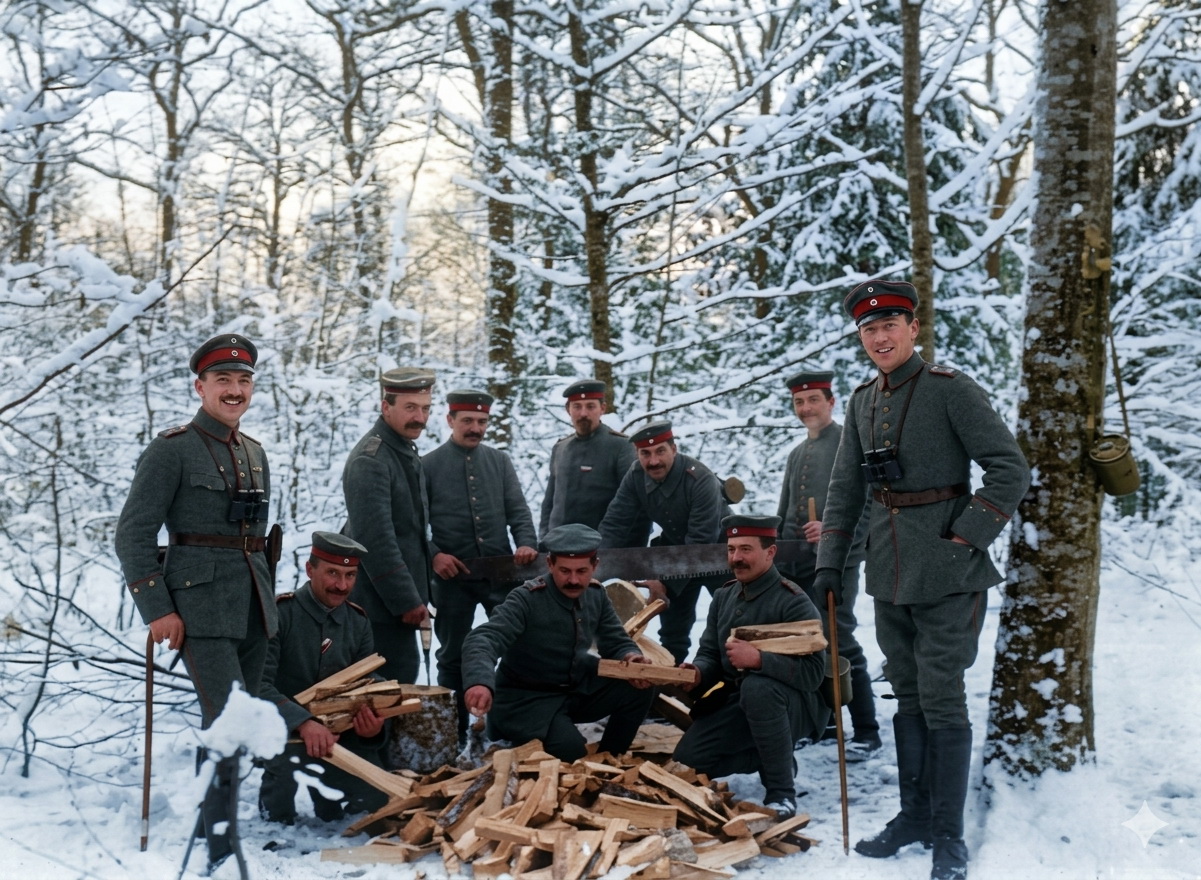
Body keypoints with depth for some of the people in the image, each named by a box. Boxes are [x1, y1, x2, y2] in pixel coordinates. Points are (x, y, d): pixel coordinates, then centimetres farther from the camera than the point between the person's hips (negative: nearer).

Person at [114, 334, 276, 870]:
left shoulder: (254, 454, 14)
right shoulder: (172, 449, -6)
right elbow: (133, 535, -9)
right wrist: (158, 610, -14)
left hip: (253, 609, 7)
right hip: (201, 610, -7)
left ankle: (207, 822, 25)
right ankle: (219, 846, -6)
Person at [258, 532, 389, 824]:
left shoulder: (358, 622, 4)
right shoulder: (279, 613, -14)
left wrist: (371, 726, -17)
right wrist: (303, 723, -38)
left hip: (334, 729, 4)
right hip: (280, 728, -4)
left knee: (377, 798, -15)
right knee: (294, 756, -37)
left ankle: (325, 791, 19)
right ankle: (272, 806, -2)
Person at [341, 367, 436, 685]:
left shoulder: (407, 451, 12)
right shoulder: (370, 461, -19)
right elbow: (376, 540, -23)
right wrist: (407, 602, -20)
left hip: (400, 599, 10)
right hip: (382, 604, -10)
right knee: (399, 679, -7)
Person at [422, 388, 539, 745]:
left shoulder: (500, 461, 9)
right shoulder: (428, 466, 0)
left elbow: (518, 510, 5)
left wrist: (526, 542, -13)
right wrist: (433, 555, -15)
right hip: (452, 575, -2)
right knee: (453, 655, 10)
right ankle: (454, 730, 22)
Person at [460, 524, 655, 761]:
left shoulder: (596, 594, -3)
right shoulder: (527, 600, -24)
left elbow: (615, 641, 7)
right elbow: (482, 640, -37)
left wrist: (630, 658, -19)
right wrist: (480, 681, -59)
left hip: (578, 688, 7)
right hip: (525, 699, -7)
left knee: (639, 688, -12)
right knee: (570, 751, -29)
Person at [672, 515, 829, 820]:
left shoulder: (793, 602, -17)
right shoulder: (724, 597, 6)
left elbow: (812, 673, -26)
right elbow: (710, 656, 10)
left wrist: (758, 658, -37)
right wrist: (697, 672, -14)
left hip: (794, 706, -7)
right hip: (737, 703, 7)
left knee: (756, 687, -40)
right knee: (686, 759, -8)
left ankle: (781, 793, -25)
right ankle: (773, 757, 13)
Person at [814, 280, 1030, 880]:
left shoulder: (951, 390, -11)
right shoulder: (863, 403, 9)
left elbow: (1010, 469, -13)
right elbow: (845, 487, 14)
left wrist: (968, 535, -15)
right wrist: (830, 560, 9)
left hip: (946, 575, -6)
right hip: (889, 575, 6)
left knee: (941, 701, -2)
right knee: (907, 697, 15)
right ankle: (913, 814, 27)